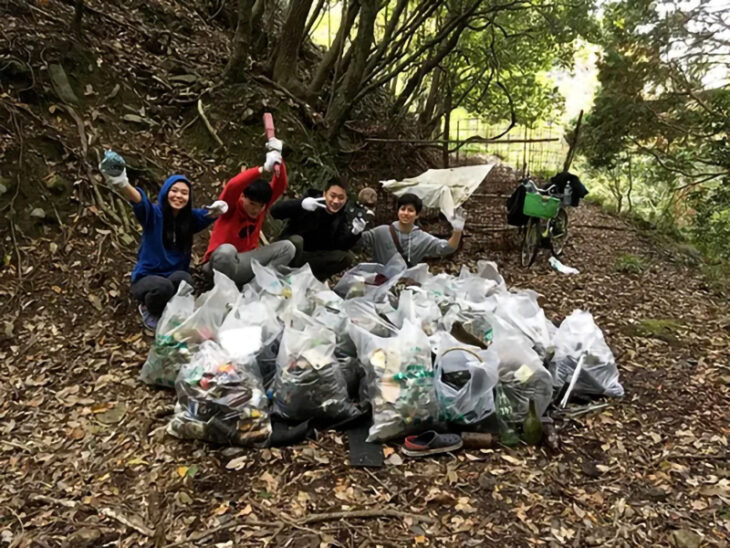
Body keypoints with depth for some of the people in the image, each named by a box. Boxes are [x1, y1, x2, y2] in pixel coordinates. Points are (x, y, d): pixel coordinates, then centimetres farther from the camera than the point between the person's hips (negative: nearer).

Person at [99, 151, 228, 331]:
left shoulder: (190, 217, 1)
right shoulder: (154, 214, -10)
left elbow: (208, 214, -14)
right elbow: (139, 200, -30)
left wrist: (218, 209, -42)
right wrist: (122, 184, -54)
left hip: (176, 276, 2)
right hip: (147, 277, -2)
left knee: (183, 278, -33)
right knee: (163, 286, -36)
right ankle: (149, 310, 1)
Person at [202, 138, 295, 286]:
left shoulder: (261, 205, -1)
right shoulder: (231, 206, -13)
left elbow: (280, 186, -13)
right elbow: (232, 186, -35)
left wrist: (277, 159, -28)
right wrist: (263, 169, -42)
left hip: (245, 261, 5)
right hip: (220, 262, -5)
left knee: (287, 247, -12)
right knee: (227, 250, -41)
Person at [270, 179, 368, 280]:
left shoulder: (340, 217, -3)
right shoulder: (310, 204, -20)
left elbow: (341, 246, -10)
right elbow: (275, 211, -29)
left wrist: (354, 233, -30)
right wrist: (301, 204, -45)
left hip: (313, 255, 5)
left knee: (347, 256, -10)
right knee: (296, 240, -36)